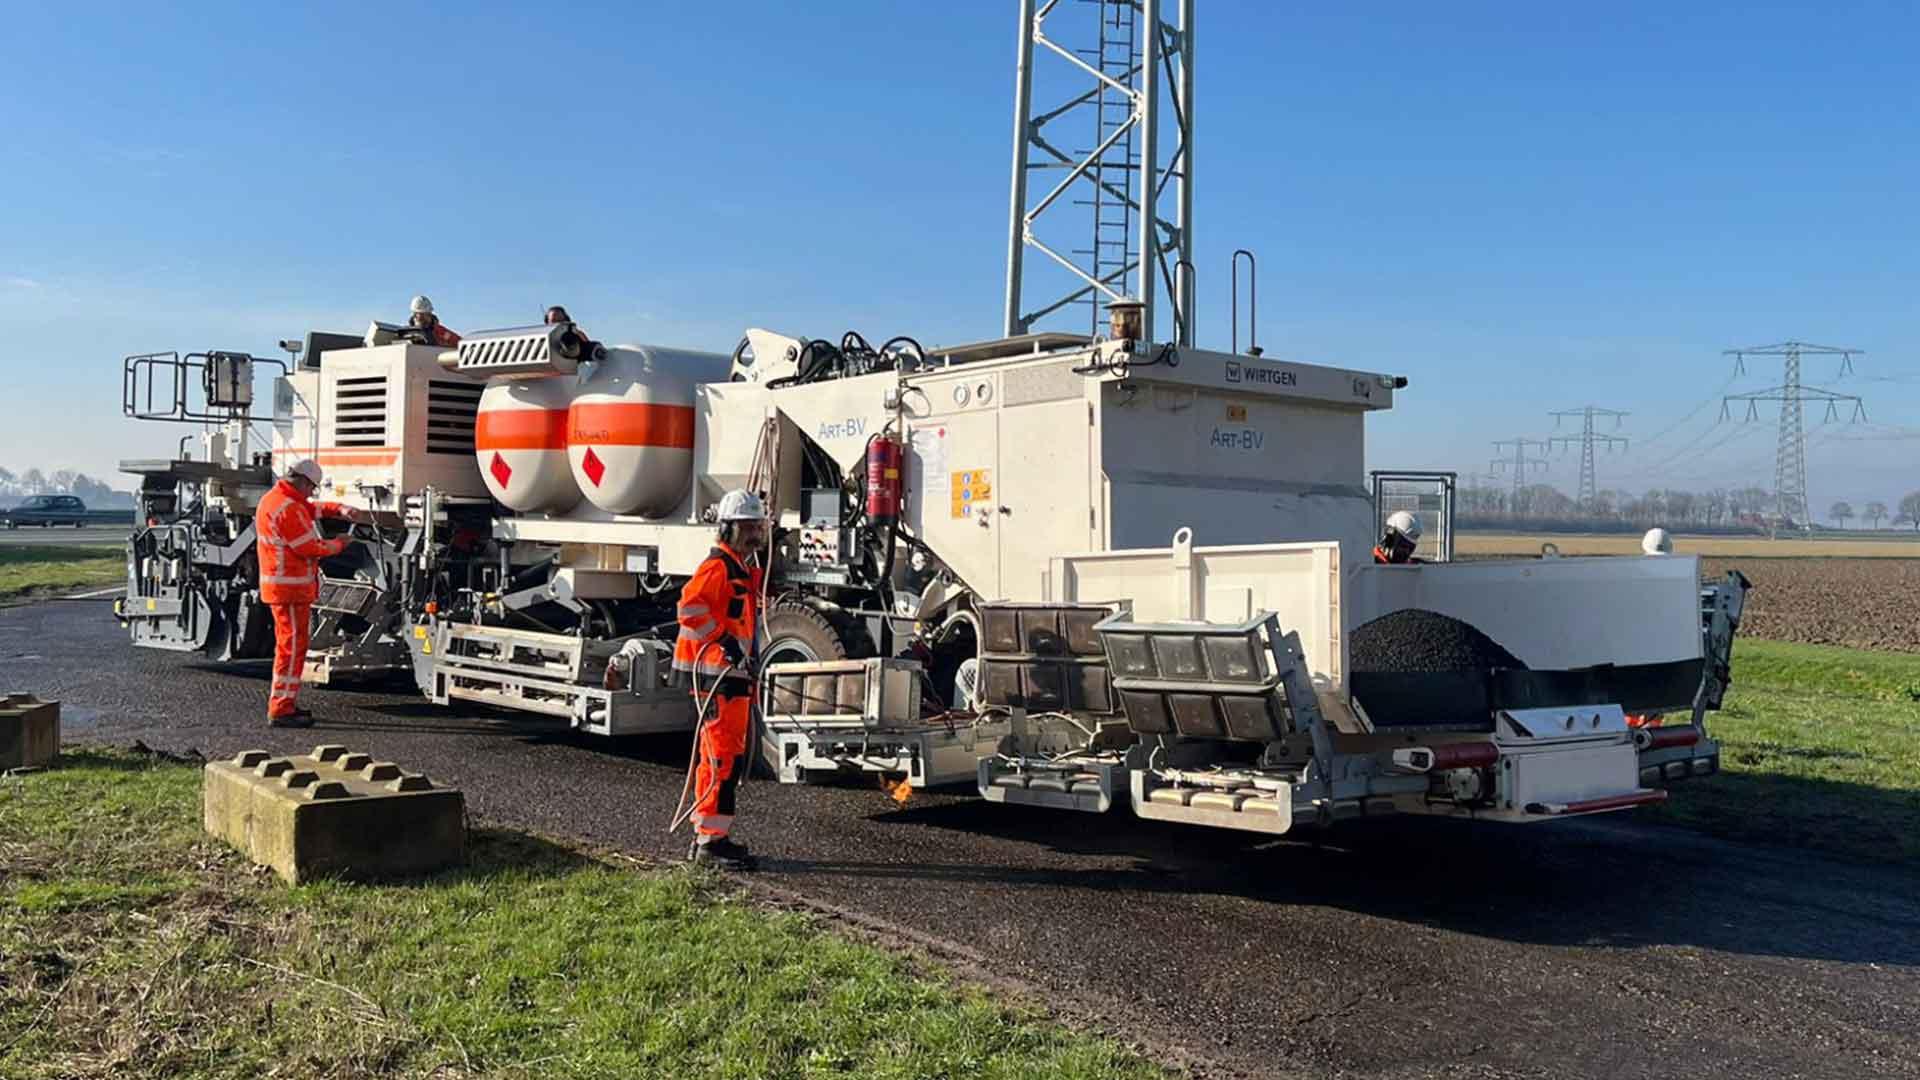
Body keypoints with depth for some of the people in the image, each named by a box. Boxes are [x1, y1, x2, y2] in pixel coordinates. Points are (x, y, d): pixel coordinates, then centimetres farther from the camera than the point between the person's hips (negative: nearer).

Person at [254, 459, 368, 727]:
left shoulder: (274, 499, 14)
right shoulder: (287, 508, -19)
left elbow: (314, 508, 20)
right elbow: (309, 547, -19)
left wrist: (342, 510, 4)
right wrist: (338, 545, -3)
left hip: (279, 586, 11)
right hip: (291, 588, -11)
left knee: (290, 645, 18)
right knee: (292, 647, -8)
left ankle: (285, 703, 25)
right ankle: (281, 710, -6)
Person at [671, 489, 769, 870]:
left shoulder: (749, 569, 19)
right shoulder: (718, 566, -12)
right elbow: (691, 606, -25)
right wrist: (725, 642, -25)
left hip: (736, 671, 11)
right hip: (717, 671, -10)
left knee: (724, 757, 15)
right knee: (724, 757, -12)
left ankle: (706, 835, 23)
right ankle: (711, 840, -9)